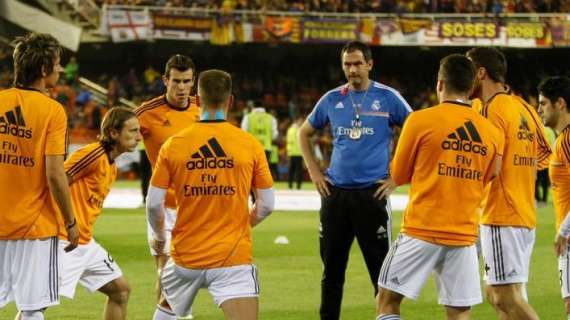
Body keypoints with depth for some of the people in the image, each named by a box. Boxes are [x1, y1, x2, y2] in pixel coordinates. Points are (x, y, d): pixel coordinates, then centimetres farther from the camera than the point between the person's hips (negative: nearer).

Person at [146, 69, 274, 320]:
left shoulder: (173, 146, -2)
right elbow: (266, 205, 2)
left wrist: (160, 236, 20)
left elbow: (153, 205, -1)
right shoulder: (250, 144, -3)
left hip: (186, 255, 2)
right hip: (233, 257, -2)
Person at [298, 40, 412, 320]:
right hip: (335, 192, 4)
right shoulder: (332, 99, 8)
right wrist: (314, 171, 11)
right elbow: (304, 133, 22)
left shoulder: (387, 98, -2)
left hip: (372, 192, -4)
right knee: (332, 270, 9)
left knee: (380, 268, -2)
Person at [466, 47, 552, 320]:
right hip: (525, 215, 9)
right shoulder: (524, 108, 14)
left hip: (501, 217, -9)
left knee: (506, 296, -10)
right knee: (496, 293, 14)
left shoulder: (494, 108, -12)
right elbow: (544, 156, 20)